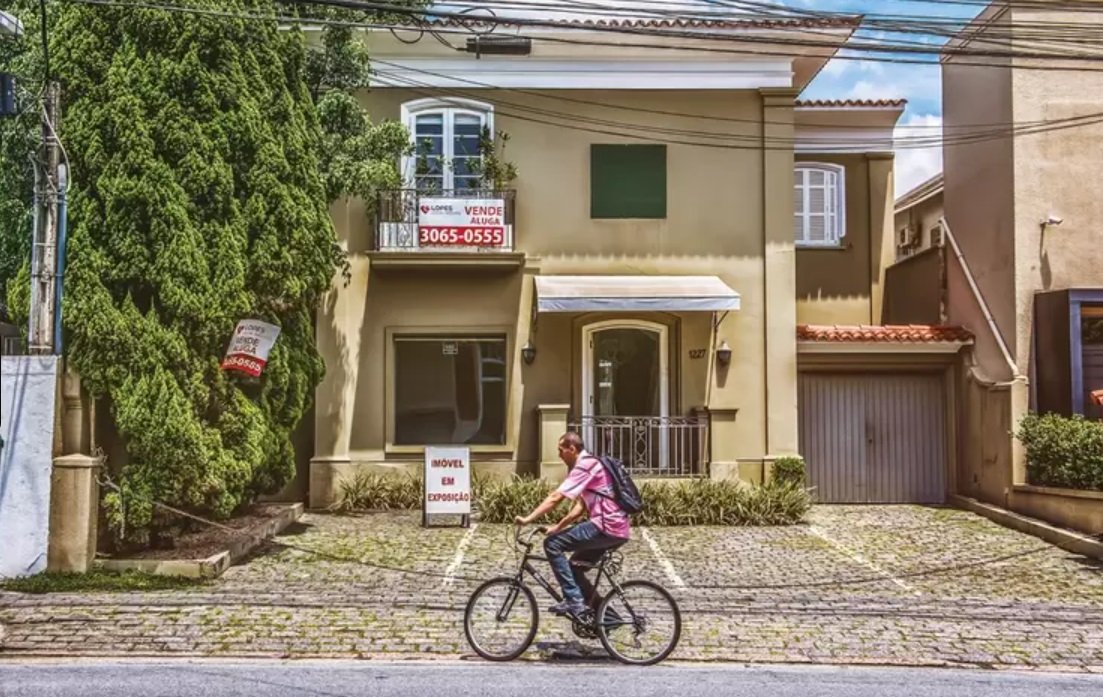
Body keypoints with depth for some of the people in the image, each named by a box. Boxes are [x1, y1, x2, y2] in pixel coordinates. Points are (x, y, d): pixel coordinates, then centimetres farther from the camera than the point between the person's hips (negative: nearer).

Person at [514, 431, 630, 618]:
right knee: (575, 566, 19)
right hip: (618, 529, 10)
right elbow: (581, 506, 23)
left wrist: (527, 519, -14)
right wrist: (558, 527, 17)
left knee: (552, 543, -9)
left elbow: (555, 497, -17)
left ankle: (573, 601, -9)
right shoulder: (590, 464, 21)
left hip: (607, 527, -10)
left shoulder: (584, 466, -11)